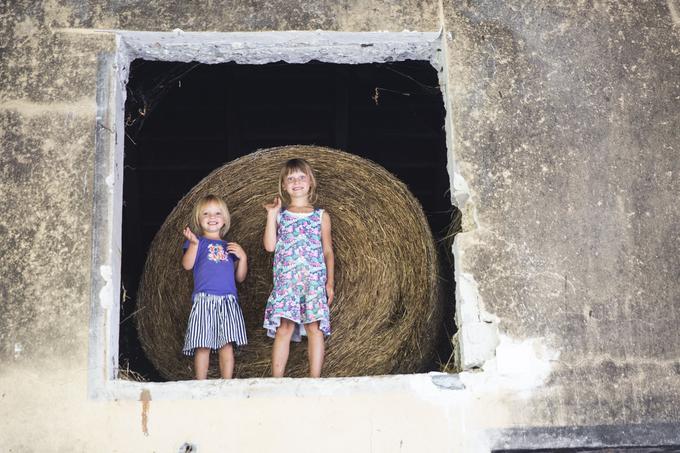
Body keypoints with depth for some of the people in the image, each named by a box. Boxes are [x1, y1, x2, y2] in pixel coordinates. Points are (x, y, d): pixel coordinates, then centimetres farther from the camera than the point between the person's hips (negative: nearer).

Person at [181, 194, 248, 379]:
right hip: (204, 299, -3)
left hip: (228, 301, 3)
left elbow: (240, 277, 19)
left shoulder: (229, 246, 22)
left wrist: (242, 257, 4)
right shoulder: (196, 241, 11)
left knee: (227, 345, -1)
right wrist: (194, 243, -21)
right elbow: (187, 265, -7)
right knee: (203, 346, -6)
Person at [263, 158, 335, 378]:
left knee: (315, 327, -5)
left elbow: (328, 251, 12)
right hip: (285, 281, 0)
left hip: (315, 280, 0)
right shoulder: (279, 215, 11)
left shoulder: (321, 216, 12)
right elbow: (270, 246, -1)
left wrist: (330, 282, 5)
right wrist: (272, 214, -1)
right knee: (284, 328, -7)